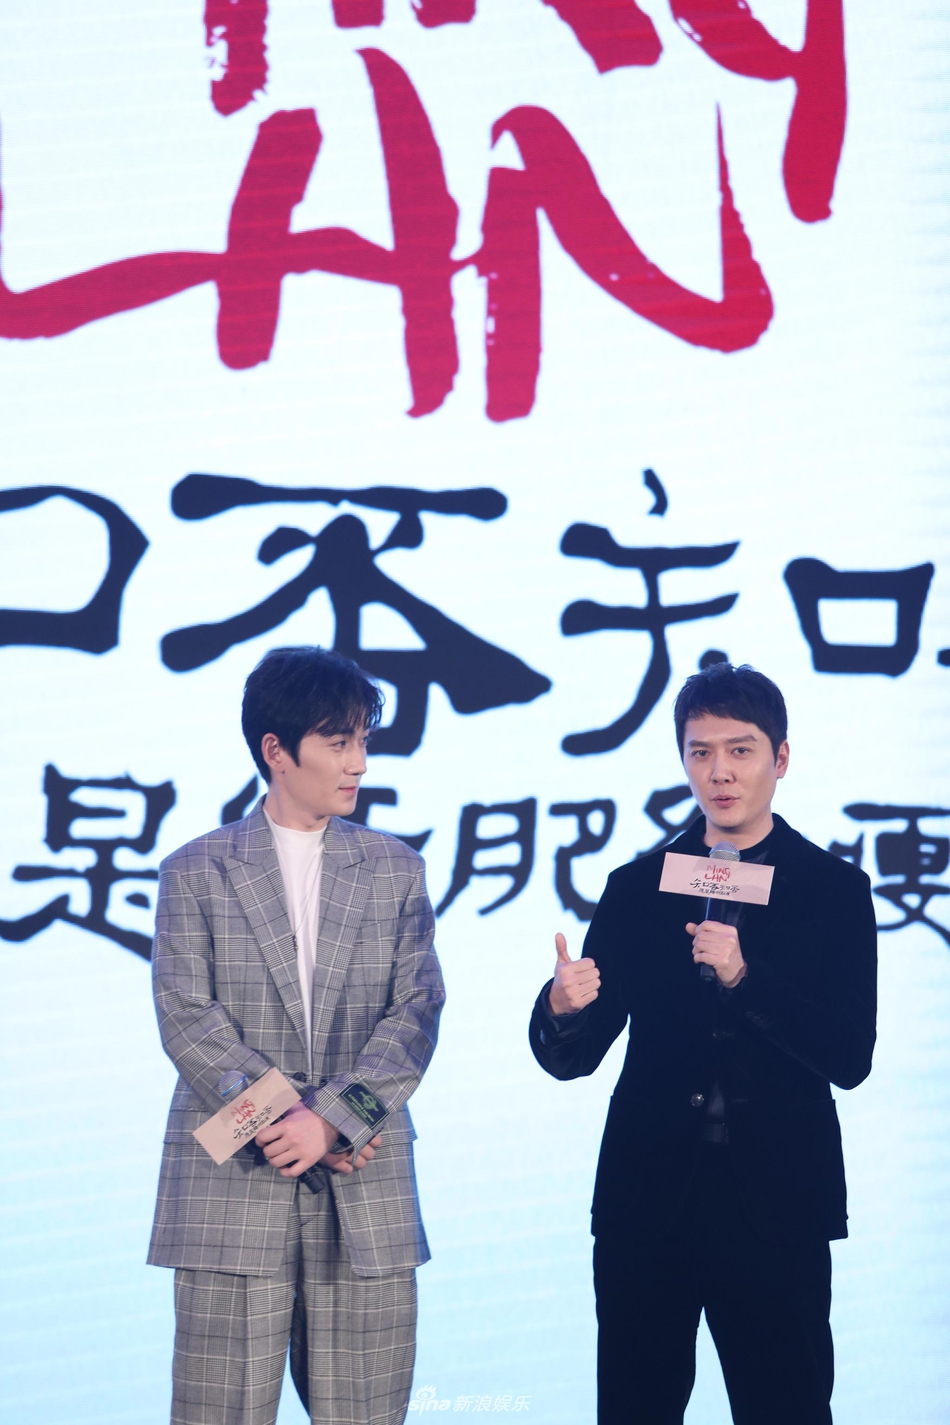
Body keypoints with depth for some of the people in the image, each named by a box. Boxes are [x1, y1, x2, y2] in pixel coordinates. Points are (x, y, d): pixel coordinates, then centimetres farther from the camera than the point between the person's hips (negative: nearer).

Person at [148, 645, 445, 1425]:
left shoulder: (395, 870, 13)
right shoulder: (197, 872, 7)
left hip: (366, 1197, 2)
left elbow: (417, 1012, 3)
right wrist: (279, 1120, -12)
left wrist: (334, 1117, -11)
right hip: (234, 1186, -2)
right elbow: (188, 1020, -2)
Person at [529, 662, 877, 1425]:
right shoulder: (637, 888, 7)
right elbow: (571, 1057, 4)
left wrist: (742, 978, -20)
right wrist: (563, 1009, -20)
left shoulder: (834, 891, 1)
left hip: (775, 1213, -2)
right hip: (647, 1204, 2)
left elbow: (850, 1059, -7)